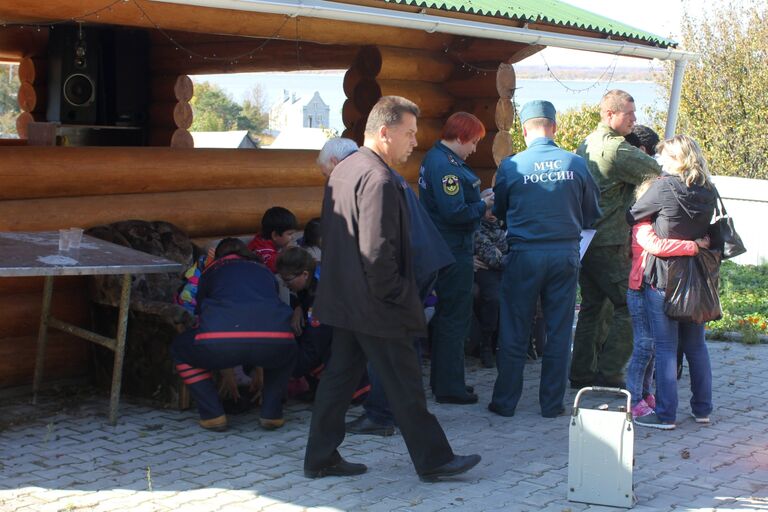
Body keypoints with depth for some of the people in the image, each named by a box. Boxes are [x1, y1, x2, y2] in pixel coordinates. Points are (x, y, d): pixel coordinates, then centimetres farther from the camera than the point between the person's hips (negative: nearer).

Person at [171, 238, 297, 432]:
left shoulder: (211, 271, 32)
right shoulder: (265, 272, 37)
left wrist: (227, 372, 53)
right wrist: (259, 372, 59)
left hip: (221, 342, -2)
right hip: (275, 342, 2)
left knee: (180, 348, 30)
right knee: (287, 352, 39)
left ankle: (213, 415, 20)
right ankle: (271, 413, 24)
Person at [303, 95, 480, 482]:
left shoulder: (342, 171, 10)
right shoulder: (379, 179, -21)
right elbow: (377, 251, -26)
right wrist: (394, 295, -14)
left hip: (342, 300, 9)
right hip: (376, 306, -9)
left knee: (339, 376, 15)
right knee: (405, 386, 1)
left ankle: (320, 458, 21)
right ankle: (433, 460, 12)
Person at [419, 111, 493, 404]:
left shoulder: (437, 158, 13)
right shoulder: (445, 165, -20)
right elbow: (454, 212, -26)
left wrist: (478, 205, 7)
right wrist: (482, 206, -12)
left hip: (444, 247, 11)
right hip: (453, 251, -11)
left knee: (447, 315, 18)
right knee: (455, 318, -3)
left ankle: (441, 380, 28)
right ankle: (449, 388, 4)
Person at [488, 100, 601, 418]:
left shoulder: (510, 166, -6)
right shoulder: (576, 164, -3)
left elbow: (498, 212, 9)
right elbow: (592, 214, 7)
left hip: (524, 255, -1)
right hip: (565, 253, 1)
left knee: (514, 333, 8)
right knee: (559, 333, 9)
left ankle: (505, 402, 14)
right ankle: (552, 404, 15)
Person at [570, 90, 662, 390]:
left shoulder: (586, 144, 16)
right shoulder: (616, 148, -15)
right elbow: (659, 175, -11)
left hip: (584, 240, 10)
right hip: (609, 244, -10)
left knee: (593, 306, 15)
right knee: (628, 305, -4)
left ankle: (582, 373, 19)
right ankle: (609, 374, -4)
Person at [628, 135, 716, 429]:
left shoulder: (665, 187, -13)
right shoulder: (708, 192, 4)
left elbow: (632, 216, -4)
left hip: (662, 278, -6)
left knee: (666, 348, -1)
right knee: (696, 345, 15)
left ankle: (665, 414, 1)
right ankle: (702, 409, 22)